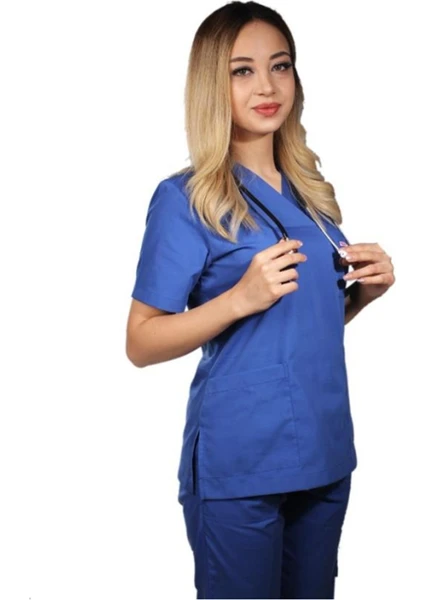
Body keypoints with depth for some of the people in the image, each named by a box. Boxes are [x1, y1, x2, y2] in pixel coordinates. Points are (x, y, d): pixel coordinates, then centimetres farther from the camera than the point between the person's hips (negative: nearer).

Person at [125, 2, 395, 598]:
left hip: (325, 454, 6)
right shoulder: (185, 198, -10)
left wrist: (362, 291, -1)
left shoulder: (312, 193, 8)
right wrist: (240, 298, -24)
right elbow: (140, 343, -11)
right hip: (239, 465, -6)